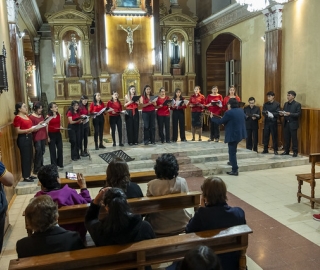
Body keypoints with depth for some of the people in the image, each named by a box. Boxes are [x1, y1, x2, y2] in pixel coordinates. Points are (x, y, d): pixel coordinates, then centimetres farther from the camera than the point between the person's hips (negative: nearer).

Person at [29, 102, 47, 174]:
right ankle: (36, 170, 5)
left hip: (43, 136, 8)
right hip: (37, 137, -8)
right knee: (38, 153, -5)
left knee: (42, 152, 14)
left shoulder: (41, 115, 12)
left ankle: (40, 167, 27)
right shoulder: (31, 117, -13)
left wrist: (46, 122, 9)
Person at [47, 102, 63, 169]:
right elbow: (47, 127, -8)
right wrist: (47, 136, -11)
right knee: (53, 150, 4)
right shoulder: (48, 116, -9)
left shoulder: (59, 115, 5)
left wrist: (61, 127, -7)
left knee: (60, 149, 5)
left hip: (58, 134, 4)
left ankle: (60, 164, 19)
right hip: (51, 134, -4)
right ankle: (54, 165, 14)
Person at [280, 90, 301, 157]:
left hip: (293, 124, -5)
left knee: (294, 138, -1)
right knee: (286, 138, 9)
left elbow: (298, 114, -13)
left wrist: (290, 114, -25)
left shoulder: (297, 104, -6)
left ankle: (295, 152, 7)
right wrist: (282, 114, -8)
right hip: (286, 124, 5)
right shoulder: (286, 104, 13)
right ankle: (286, 151, 18)